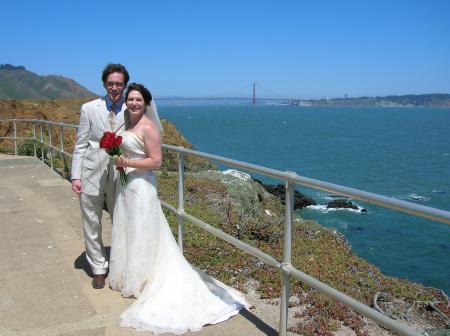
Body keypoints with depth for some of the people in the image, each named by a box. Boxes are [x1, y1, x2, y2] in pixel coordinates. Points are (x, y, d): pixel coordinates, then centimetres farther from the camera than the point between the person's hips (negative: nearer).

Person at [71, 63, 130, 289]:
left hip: (119, 175, 0)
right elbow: (80, 145, 0)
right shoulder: (89, 109, 1)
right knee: (92, 224, 8)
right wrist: (76, 176, -5)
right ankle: (99, 268, 25)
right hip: (91, 175, 0)